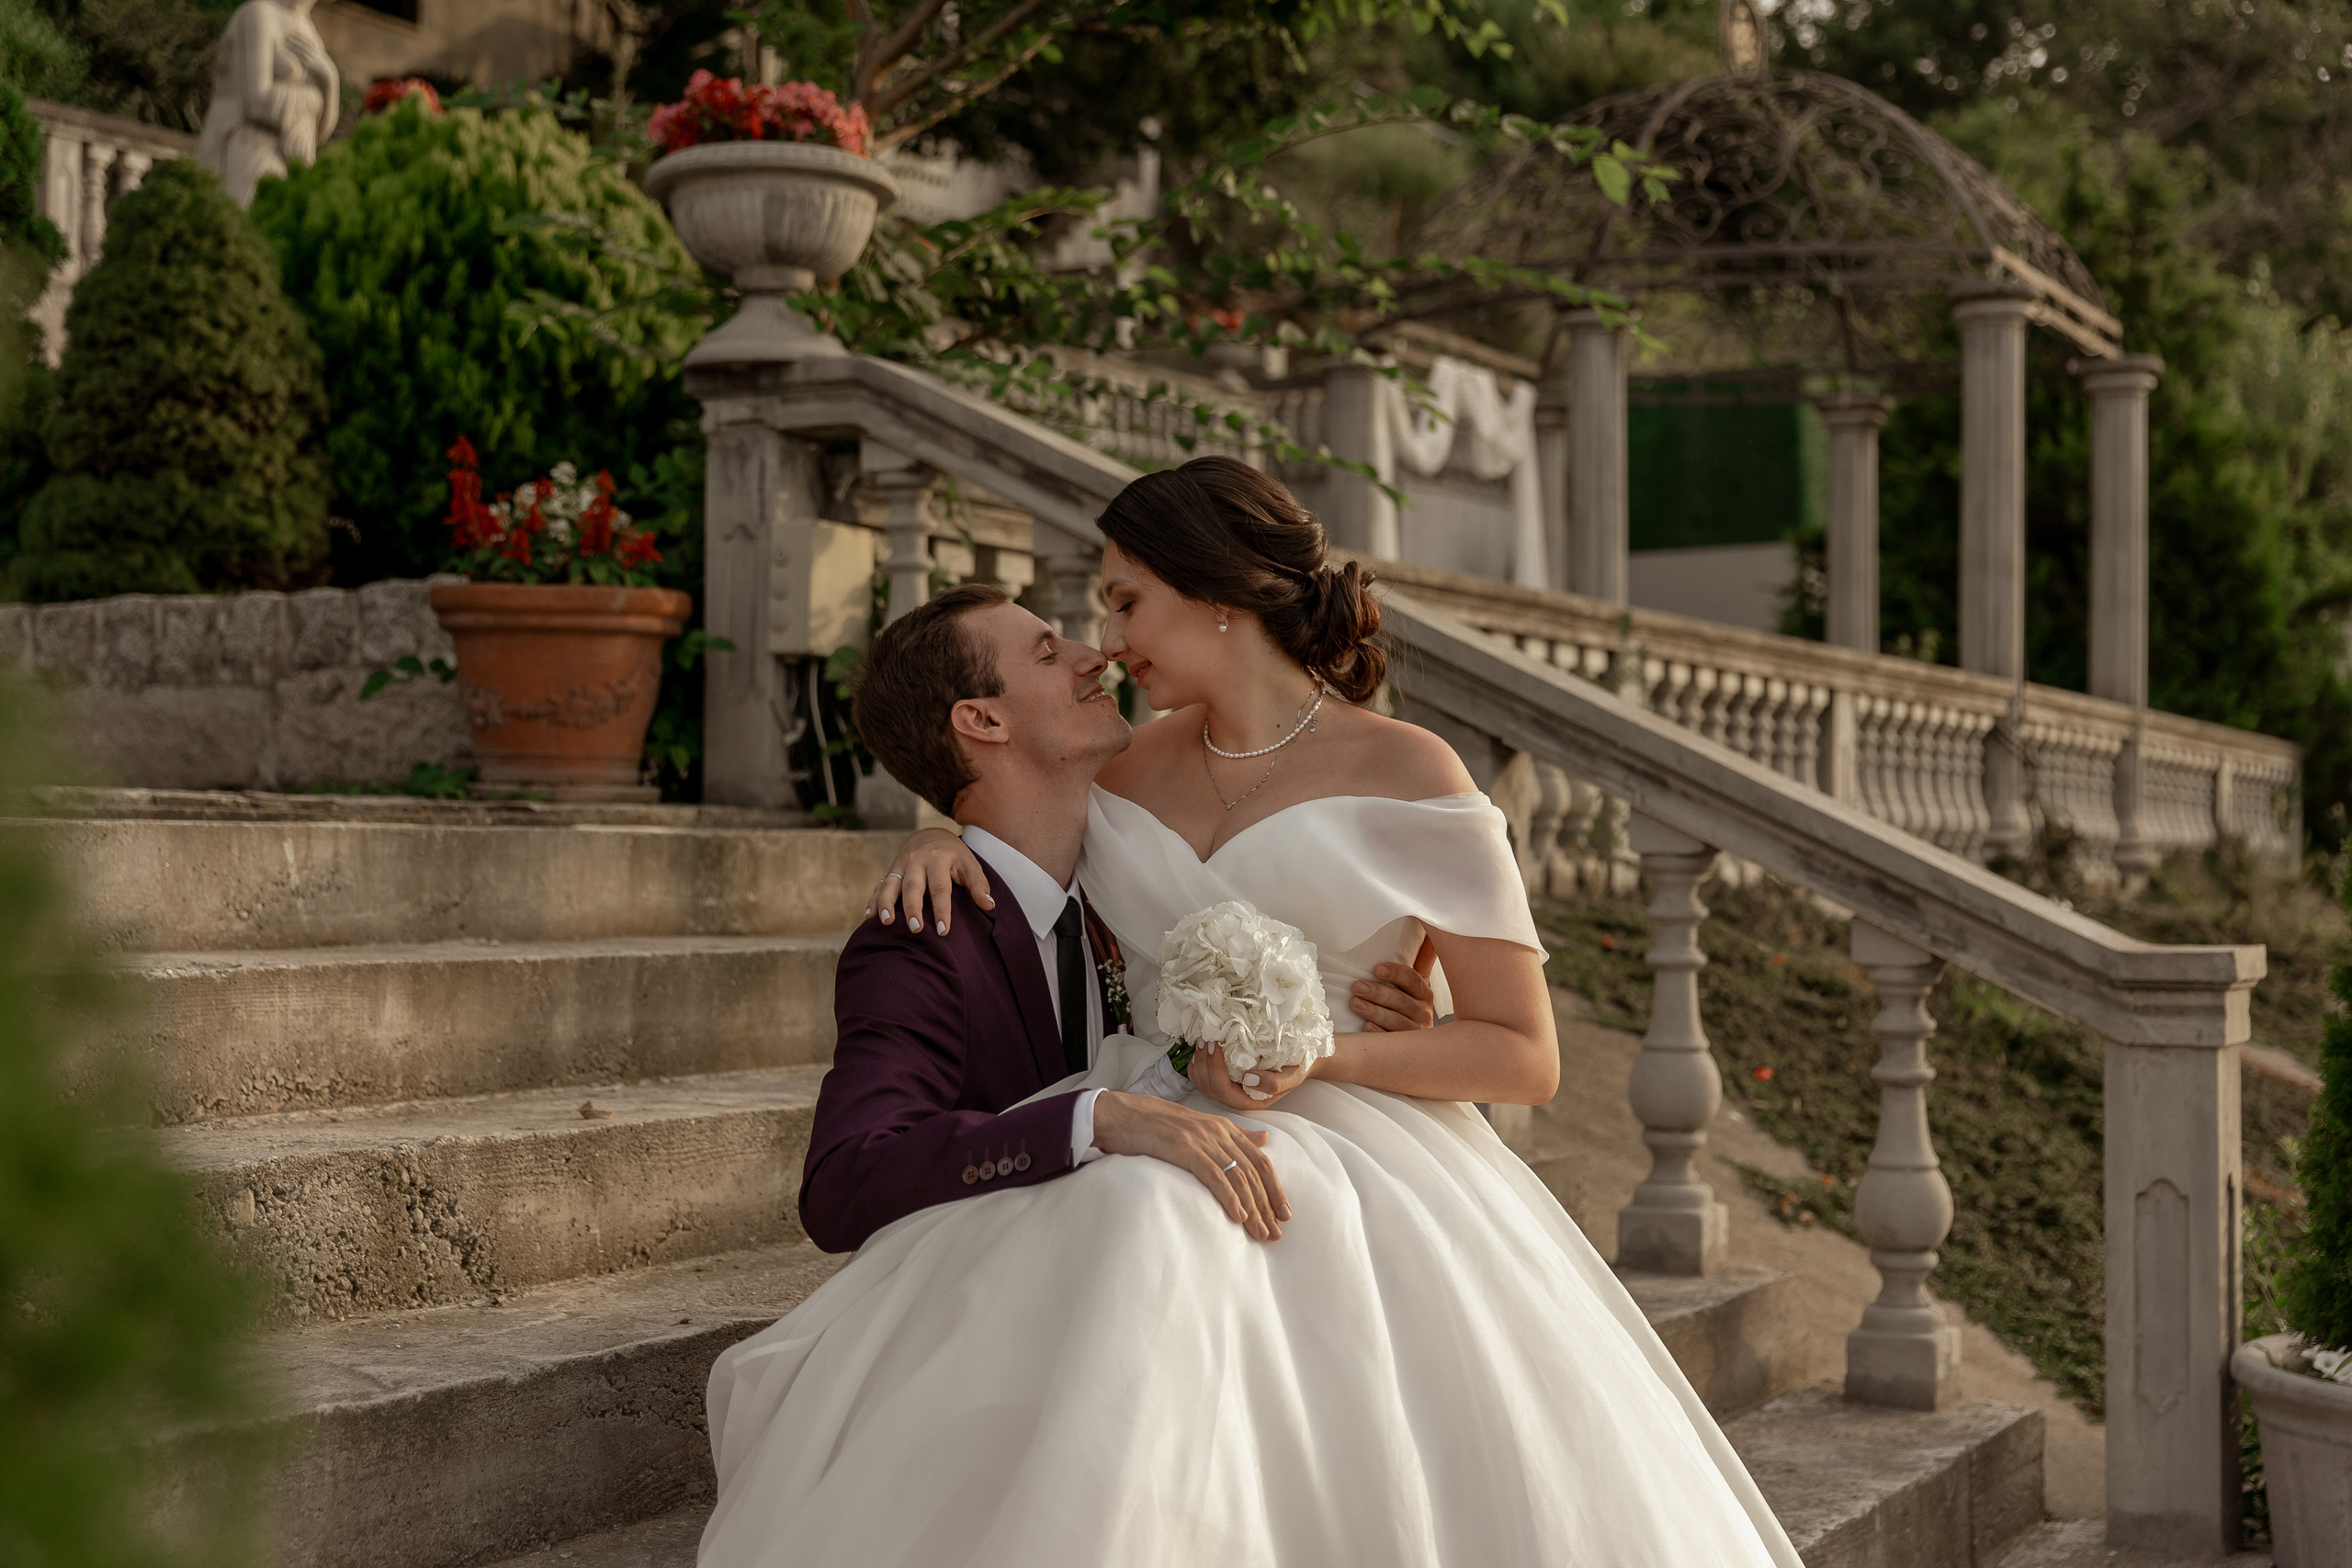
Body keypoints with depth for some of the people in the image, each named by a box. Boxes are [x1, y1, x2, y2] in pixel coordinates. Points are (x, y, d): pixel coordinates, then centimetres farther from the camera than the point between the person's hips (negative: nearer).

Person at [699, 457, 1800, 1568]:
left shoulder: (1406, 776, 1)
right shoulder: (1133, 771, 15)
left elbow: (1525, 1058, -1)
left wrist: (1327, 1055, -16)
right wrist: (949, 840, 10)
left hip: (1340, 1160, -4)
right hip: (1142, 1151, 4)